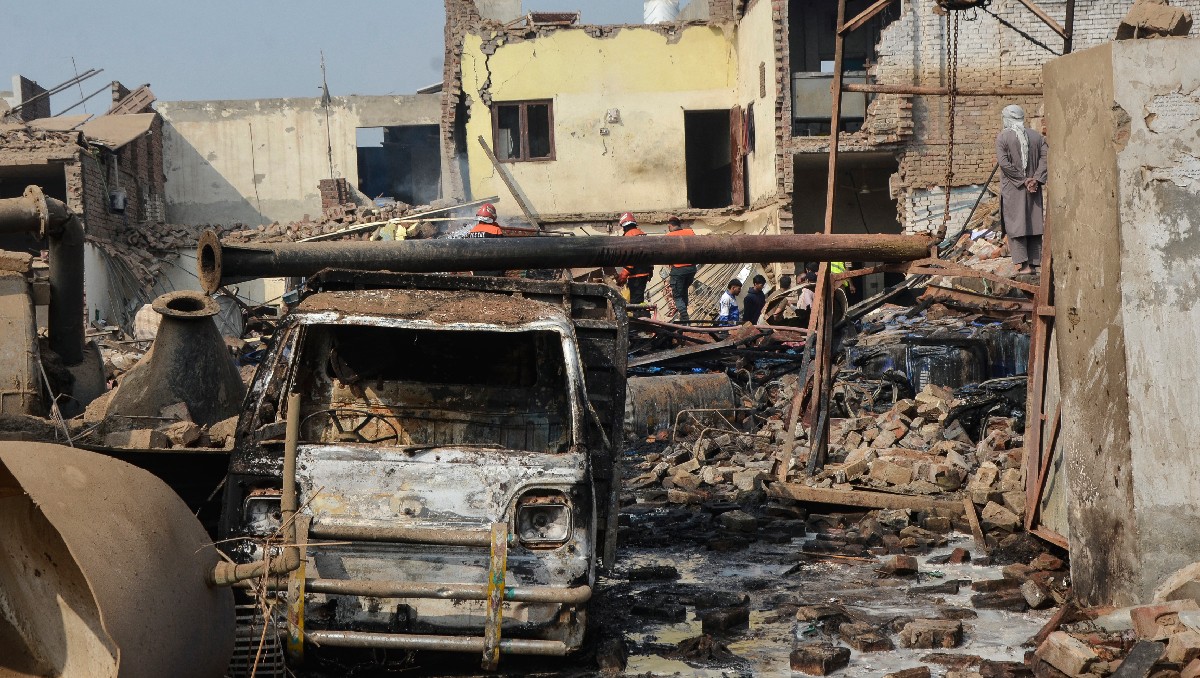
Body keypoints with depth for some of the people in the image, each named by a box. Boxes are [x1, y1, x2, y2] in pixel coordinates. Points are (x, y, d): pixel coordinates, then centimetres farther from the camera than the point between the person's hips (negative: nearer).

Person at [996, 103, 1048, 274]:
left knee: (1016, 227, -1)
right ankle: (1034, 263, 9)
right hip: (1034, 190, 4)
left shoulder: (1002, 137, -6)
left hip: (1012, 190, -4)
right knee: (1034, 224, 9)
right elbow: (1046, 156, -2)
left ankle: (1024, 264, -7)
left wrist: (1022, 180, -12)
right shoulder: (1036, 136, 8)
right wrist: (1036, 179, -9)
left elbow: (1004, 162, -15)